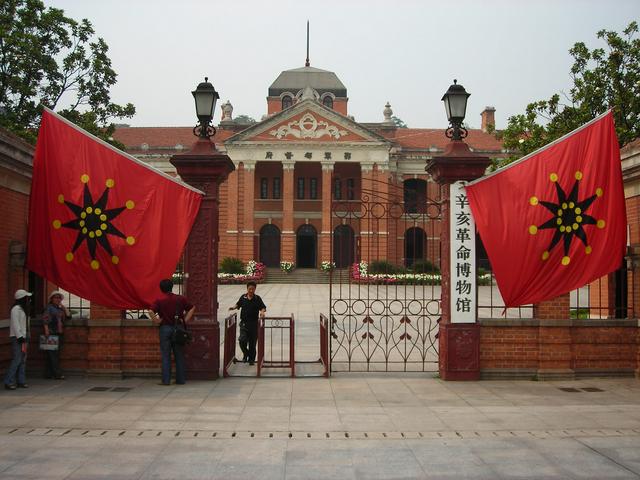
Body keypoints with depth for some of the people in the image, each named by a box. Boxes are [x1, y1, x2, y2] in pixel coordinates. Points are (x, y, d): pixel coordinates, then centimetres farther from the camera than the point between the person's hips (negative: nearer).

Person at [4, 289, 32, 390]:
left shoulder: (23, 309, 18)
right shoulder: (16, 309, -12)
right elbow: (15, 324, -18)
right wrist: (20, 337, -20)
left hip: (23, 336, 10)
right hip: (17, 337, -10)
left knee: (23, 360, 8)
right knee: (17, 359, -12)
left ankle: (21, 381, 12)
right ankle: (8, 382, -8)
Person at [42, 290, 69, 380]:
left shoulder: (60, 309, 19)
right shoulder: (49, 307, -1)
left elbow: (69, 316, 14)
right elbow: (45, 318, -11)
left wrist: (64, 307, 5)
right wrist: (46, 330, -20)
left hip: (59, 334, 8)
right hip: (51, 333, -8)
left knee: (56, 355, 7)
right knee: (53, 354, -8)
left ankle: (48, 374, 12)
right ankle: (57, 374, -11)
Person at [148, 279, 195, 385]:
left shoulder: (159, 300, -5)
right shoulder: (180, 299, 4)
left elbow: (151, 312, -19)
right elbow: (192, 308, 5)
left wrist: (156, 321, -7)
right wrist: (186, 320, 4)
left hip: (165, 328, -2)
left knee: (165, 355, 3)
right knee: (179, 355, 10)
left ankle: (166, 380, 3)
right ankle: (180, 379, 12)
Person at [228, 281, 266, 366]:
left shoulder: (257, 298, -2)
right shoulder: (243, 297, 4)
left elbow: (263, 307, -1)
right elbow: (238, 304, 20)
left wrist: (262, 312, -22)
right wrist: (233, 307, 0)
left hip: (254, 323, -1)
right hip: (244, 323, 1)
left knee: (252, 342, 6)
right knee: (242, 340, -10)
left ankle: (251, 359, 22)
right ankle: (246, 354, 18)